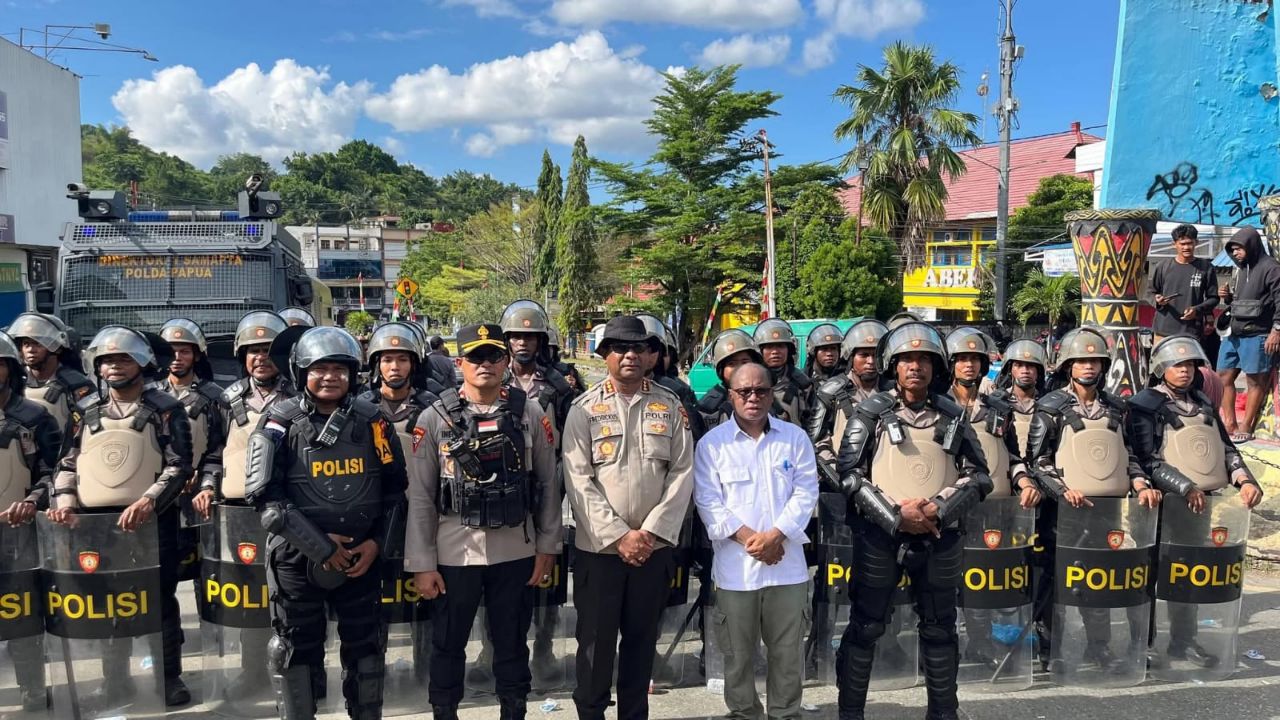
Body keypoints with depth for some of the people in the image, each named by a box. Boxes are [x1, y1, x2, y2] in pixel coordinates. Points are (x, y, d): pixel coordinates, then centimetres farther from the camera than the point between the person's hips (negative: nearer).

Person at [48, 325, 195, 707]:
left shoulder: (165, 409, -1)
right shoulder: (86, 411, 10)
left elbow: (179, 466, -7)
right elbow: (68, 463, 13)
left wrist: (147, 502, -20)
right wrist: (64, 501, -5)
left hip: (152, 521, -3)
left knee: (160, 600, 4)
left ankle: (169, 676, 16)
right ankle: (115, 680, 23)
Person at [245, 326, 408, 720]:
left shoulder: (371, 420, 0)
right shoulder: (280, 422, -8)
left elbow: (395, 486, 4)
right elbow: (265, 495, -14)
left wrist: (377, 542, -7)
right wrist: (319, 545, -16)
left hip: (361, 556, 3)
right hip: (297, 558, -2)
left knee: (365, 644, 14)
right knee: (296, 649, 10)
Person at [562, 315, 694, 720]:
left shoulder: (670, 406, 3)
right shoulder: (585, 409, -2)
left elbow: (682, 472, -2)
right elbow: (579, 482, -8)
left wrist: (651, 531, -11)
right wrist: (618, 536, -14)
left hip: (655, 546, 2)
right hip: (599, 547, -2)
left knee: (642, 639, 13)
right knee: (596, 640, 7)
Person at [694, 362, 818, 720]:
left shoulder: (795, 438, 6)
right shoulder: (711, 443, 1)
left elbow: (806, 492, 0)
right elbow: (708, 501, -5)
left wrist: (775, 535, -12)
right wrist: (749, 537, -14)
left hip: (787, 564, 1)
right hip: (735, 566, -1)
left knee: (787, 651, 9)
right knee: (738, 653, 9)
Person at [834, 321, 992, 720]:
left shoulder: (953, 416, 7)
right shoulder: (872, 412, -2)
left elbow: (979, 475, 4)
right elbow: (849, 473, -8)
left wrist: (937, 511, -13)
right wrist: (896, 517, -17)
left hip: (940, 538, 3)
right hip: (880, 537, -3)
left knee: (940, 628, 13)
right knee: (866, 626, 4)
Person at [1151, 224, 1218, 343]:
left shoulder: (1206, 268, 6)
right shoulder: (1162, 267, 9)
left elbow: (1213, 298, 9)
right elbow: (1152, 292, 17)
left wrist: (1198, 310, -8)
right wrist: (1157, 300, -6)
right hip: (1163, 331, 1)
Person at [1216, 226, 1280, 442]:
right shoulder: (1238, 270, 17)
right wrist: (1226, 296, 5)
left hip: (1257, 336, -8)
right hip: (1233, 334, 9)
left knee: (1255, 382, -1)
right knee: (1224, 378, 9)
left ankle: (1245, 429, 2)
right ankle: (1230, 424, 16)